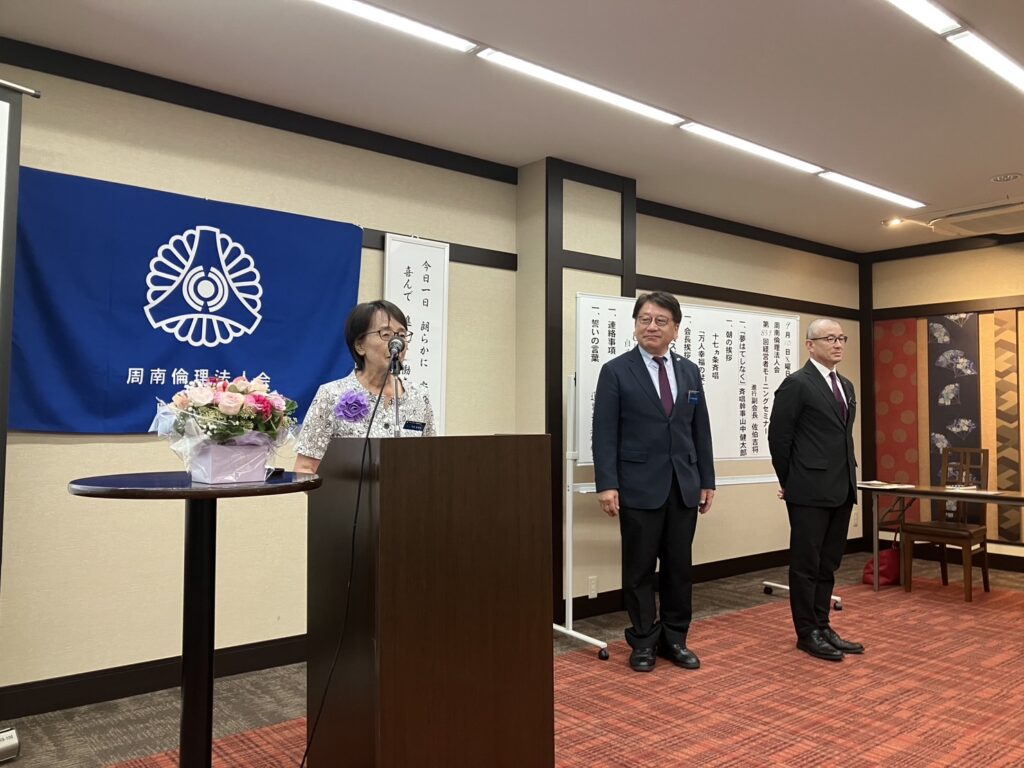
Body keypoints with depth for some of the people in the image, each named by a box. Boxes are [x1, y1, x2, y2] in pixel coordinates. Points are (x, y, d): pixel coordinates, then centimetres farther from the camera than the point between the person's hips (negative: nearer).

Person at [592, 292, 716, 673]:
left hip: (683, 486, 4)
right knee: (640, 568, 5)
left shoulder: (689, 371, 11)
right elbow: (605, 433, -7)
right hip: (639, 486, -4)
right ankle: (643, 642, 19)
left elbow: (700, 429, 12)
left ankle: (675, 639, 24)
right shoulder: (616, 371, -3)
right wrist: (606, 484, -14)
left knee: (680, 567, 10)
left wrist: (707, 480, 9)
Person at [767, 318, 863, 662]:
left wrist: (849, 480, 17)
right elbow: (778, 436, -9)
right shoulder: (796, 384, -10)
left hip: (841, 490, 8)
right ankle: (807, 633, 13)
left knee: (828, 564, 14)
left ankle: (822, 627, 24)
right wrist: (789, 482, -3)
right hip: (810, 491, -7)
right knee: (806, 564, 3)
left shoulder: (846, 386, 15)